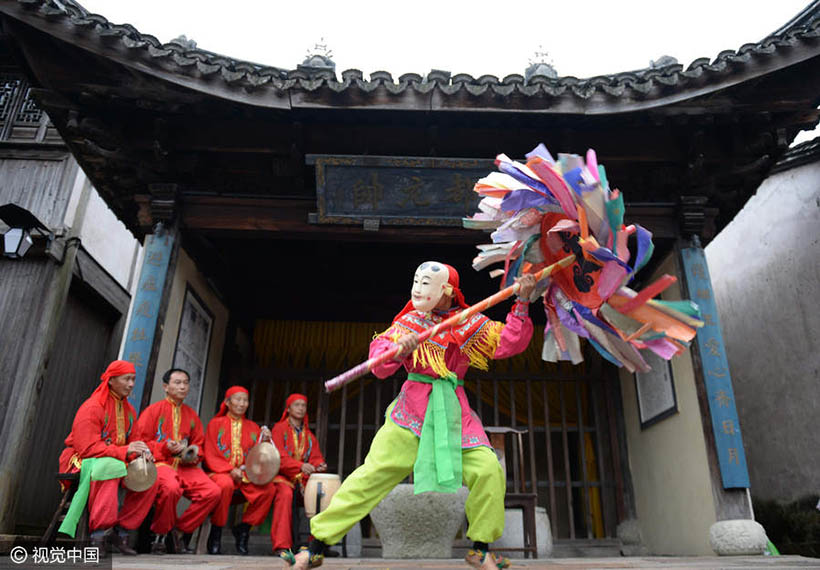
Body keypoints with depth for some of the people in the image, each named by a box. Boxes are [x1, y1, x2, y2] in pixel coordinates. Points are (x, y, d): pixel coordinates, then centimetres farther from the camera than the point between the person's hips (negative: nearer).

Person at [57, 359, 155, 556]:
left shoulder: (129, 410, 12)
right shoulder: (91, 408, -12)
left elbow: (132, 441, 13)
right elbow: (88, 448, -20)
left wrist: (141, 451, -12)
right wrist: (124, 451, -29)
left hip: (115, 462, 7)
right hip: (81, 462, -7)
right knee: (109, 467, -40)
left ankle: (120, 531, -11)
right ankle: (99, 532, -35)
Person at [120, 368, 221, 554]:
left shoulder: (191, 415, 19)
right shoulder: (154, 410, 4)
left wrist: (194, 452, 1)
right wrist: (165, 447, -14)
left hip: (186, 466, 5)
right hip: (159, 463, -5)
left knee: (213, 492, -20)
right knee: (171, 488, -38)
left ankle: (181, 530, 0)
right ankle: (159, 535, -10)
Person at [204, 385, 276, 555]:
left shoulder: (252, 427, 16)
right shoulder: (216, 423, 8)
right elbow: (210, 456, 0)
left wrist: (264, 441, -10)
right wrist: (230, 471, -15)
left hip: (246, 475, 3)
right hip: (220, 472, -3)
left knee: (269, 489, -26)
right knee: (226, 484, -39)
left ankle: (244, 528, -5)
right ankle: (216, 532, -16)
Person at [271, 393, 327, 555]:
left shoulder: (309, 435, 20)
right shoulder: (279, 429, 4)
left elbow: (316, 457, 12)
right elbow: (279, 457, -10)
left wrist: (319, 465, -14)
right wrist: (300, 466, -27)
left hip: (304, 476, 4)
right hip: (283, 475, -4)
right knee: (286, 493, -36)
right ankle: (281, 545, -34)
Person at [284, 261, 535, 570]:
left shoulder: (469, 322, 5)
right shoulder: (408, 321, 4)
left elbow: (508, 343, -4)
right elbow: (378, 364, -3)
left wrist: (522, 303, -14)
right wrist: (397, 351, -26)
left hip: (454, 411, 1)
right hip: (412, 409, -1)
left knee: (488, 470, -13)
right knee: (374, 472, -8)